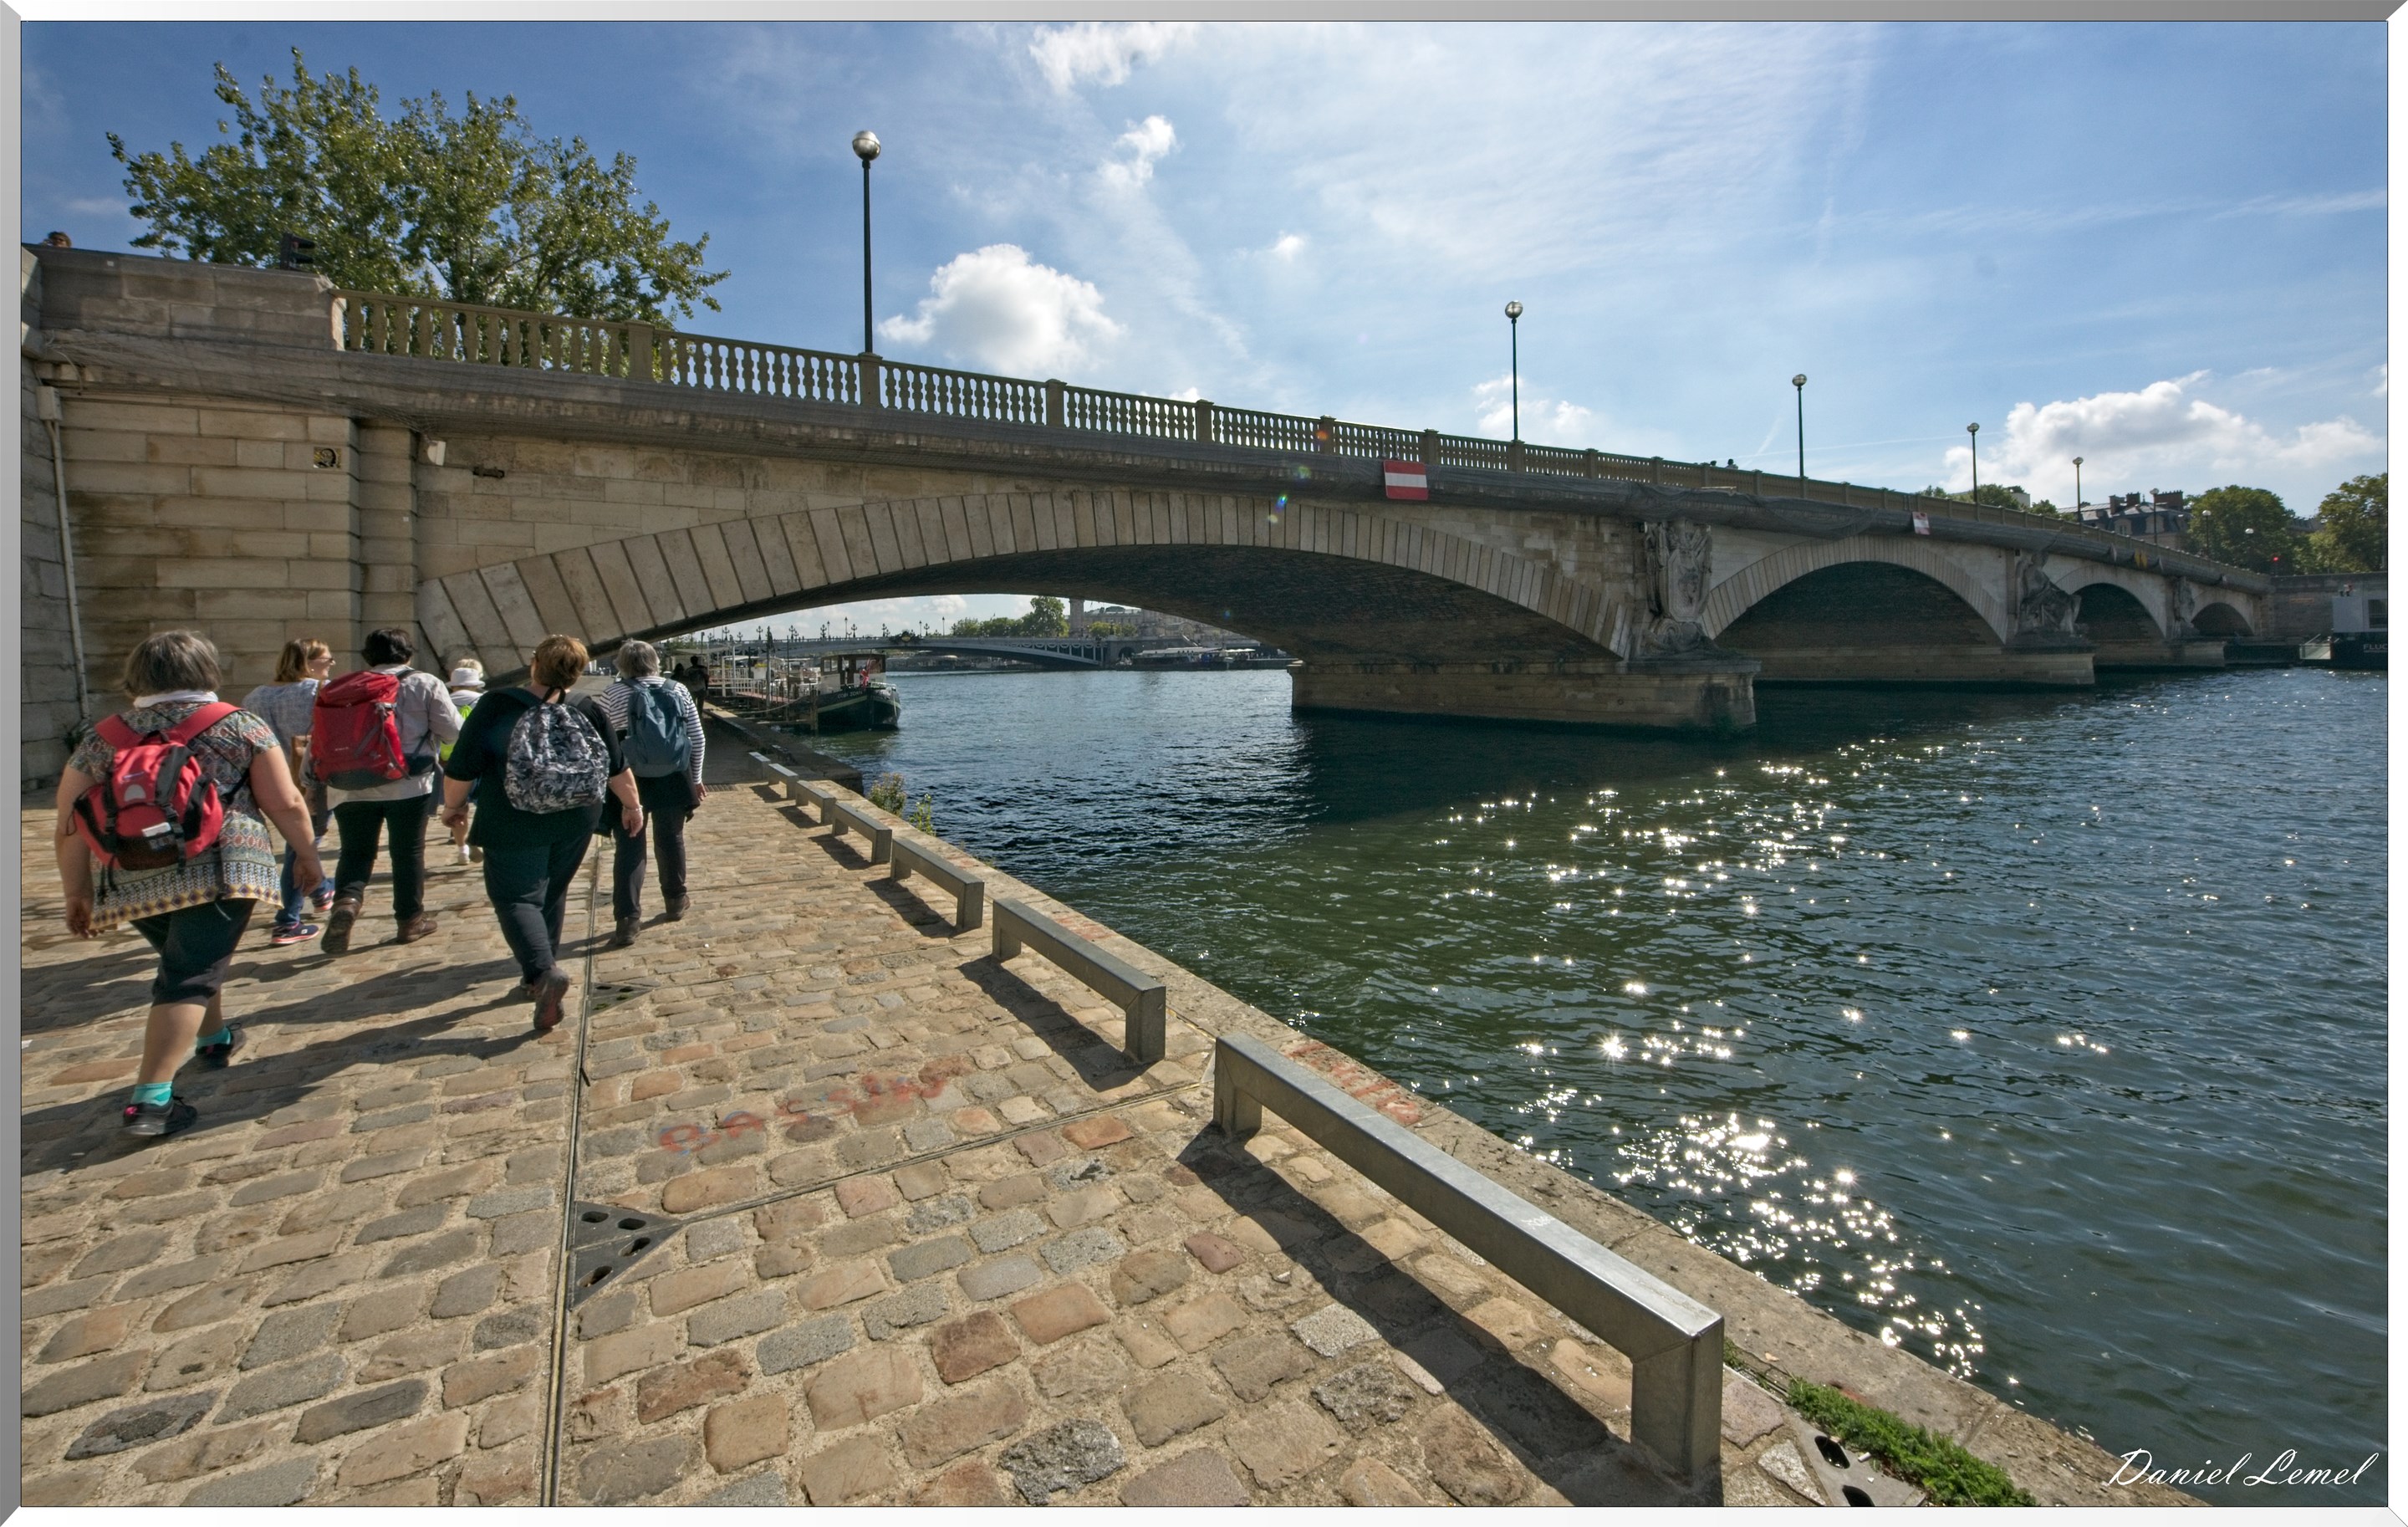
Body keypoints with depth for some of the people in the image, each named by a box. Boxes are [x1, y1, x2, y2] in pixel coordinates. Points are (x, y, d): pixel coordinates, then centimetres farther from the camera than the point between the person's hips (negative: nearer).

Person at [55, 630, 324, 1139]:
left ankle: (216, 1038, 44)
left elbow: (71, 827, 9)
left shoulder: (102, 740, 11)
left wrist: (78, 894, 17)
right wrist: (307, 853, 10)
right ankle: (150, 1098, -13)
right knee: (191, 977, -5)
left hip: (132, 881, 4)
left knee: (189, 958, 25)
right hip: (217, 870, -4)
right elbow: (286, 803, -2)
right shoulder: (240, 726, 2)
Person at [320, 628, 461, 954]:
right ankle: (411, 919, 15)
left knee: (355, 851, 13)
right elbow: (452, 730, -6)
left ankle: (347, 900, -12)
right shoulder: (425, 685, -2)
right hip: (409, 784, -2)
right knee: (409, 851, 8)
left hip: (353, 787, 2)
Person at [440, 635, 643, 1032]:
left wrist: (453, 806, 8)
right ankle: (540, 975, 28)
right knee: (552, 894, 19)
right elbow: (618, 768, 3)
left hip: (515, 826, -4)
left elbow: (462, 768, -9)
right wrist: (632, 805, 17)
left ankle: (543, 971, -19)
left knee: (516, 897, 3)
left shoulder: (497, 707, -12)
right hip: (574, 824, 4)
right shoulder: (589, 712, -3)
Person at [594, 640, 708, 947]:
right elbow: (697, 738, 4)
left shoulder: (613, 694, -4)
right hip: (672, 781, 2)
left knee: (629, 848, 2)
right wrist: (696, 778, 12)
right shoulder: (679, 691, 2)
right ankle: (676, 902, 30)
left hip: (628, 781, -2)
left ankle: (627, 920, -1)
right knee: (672, 840, 16)